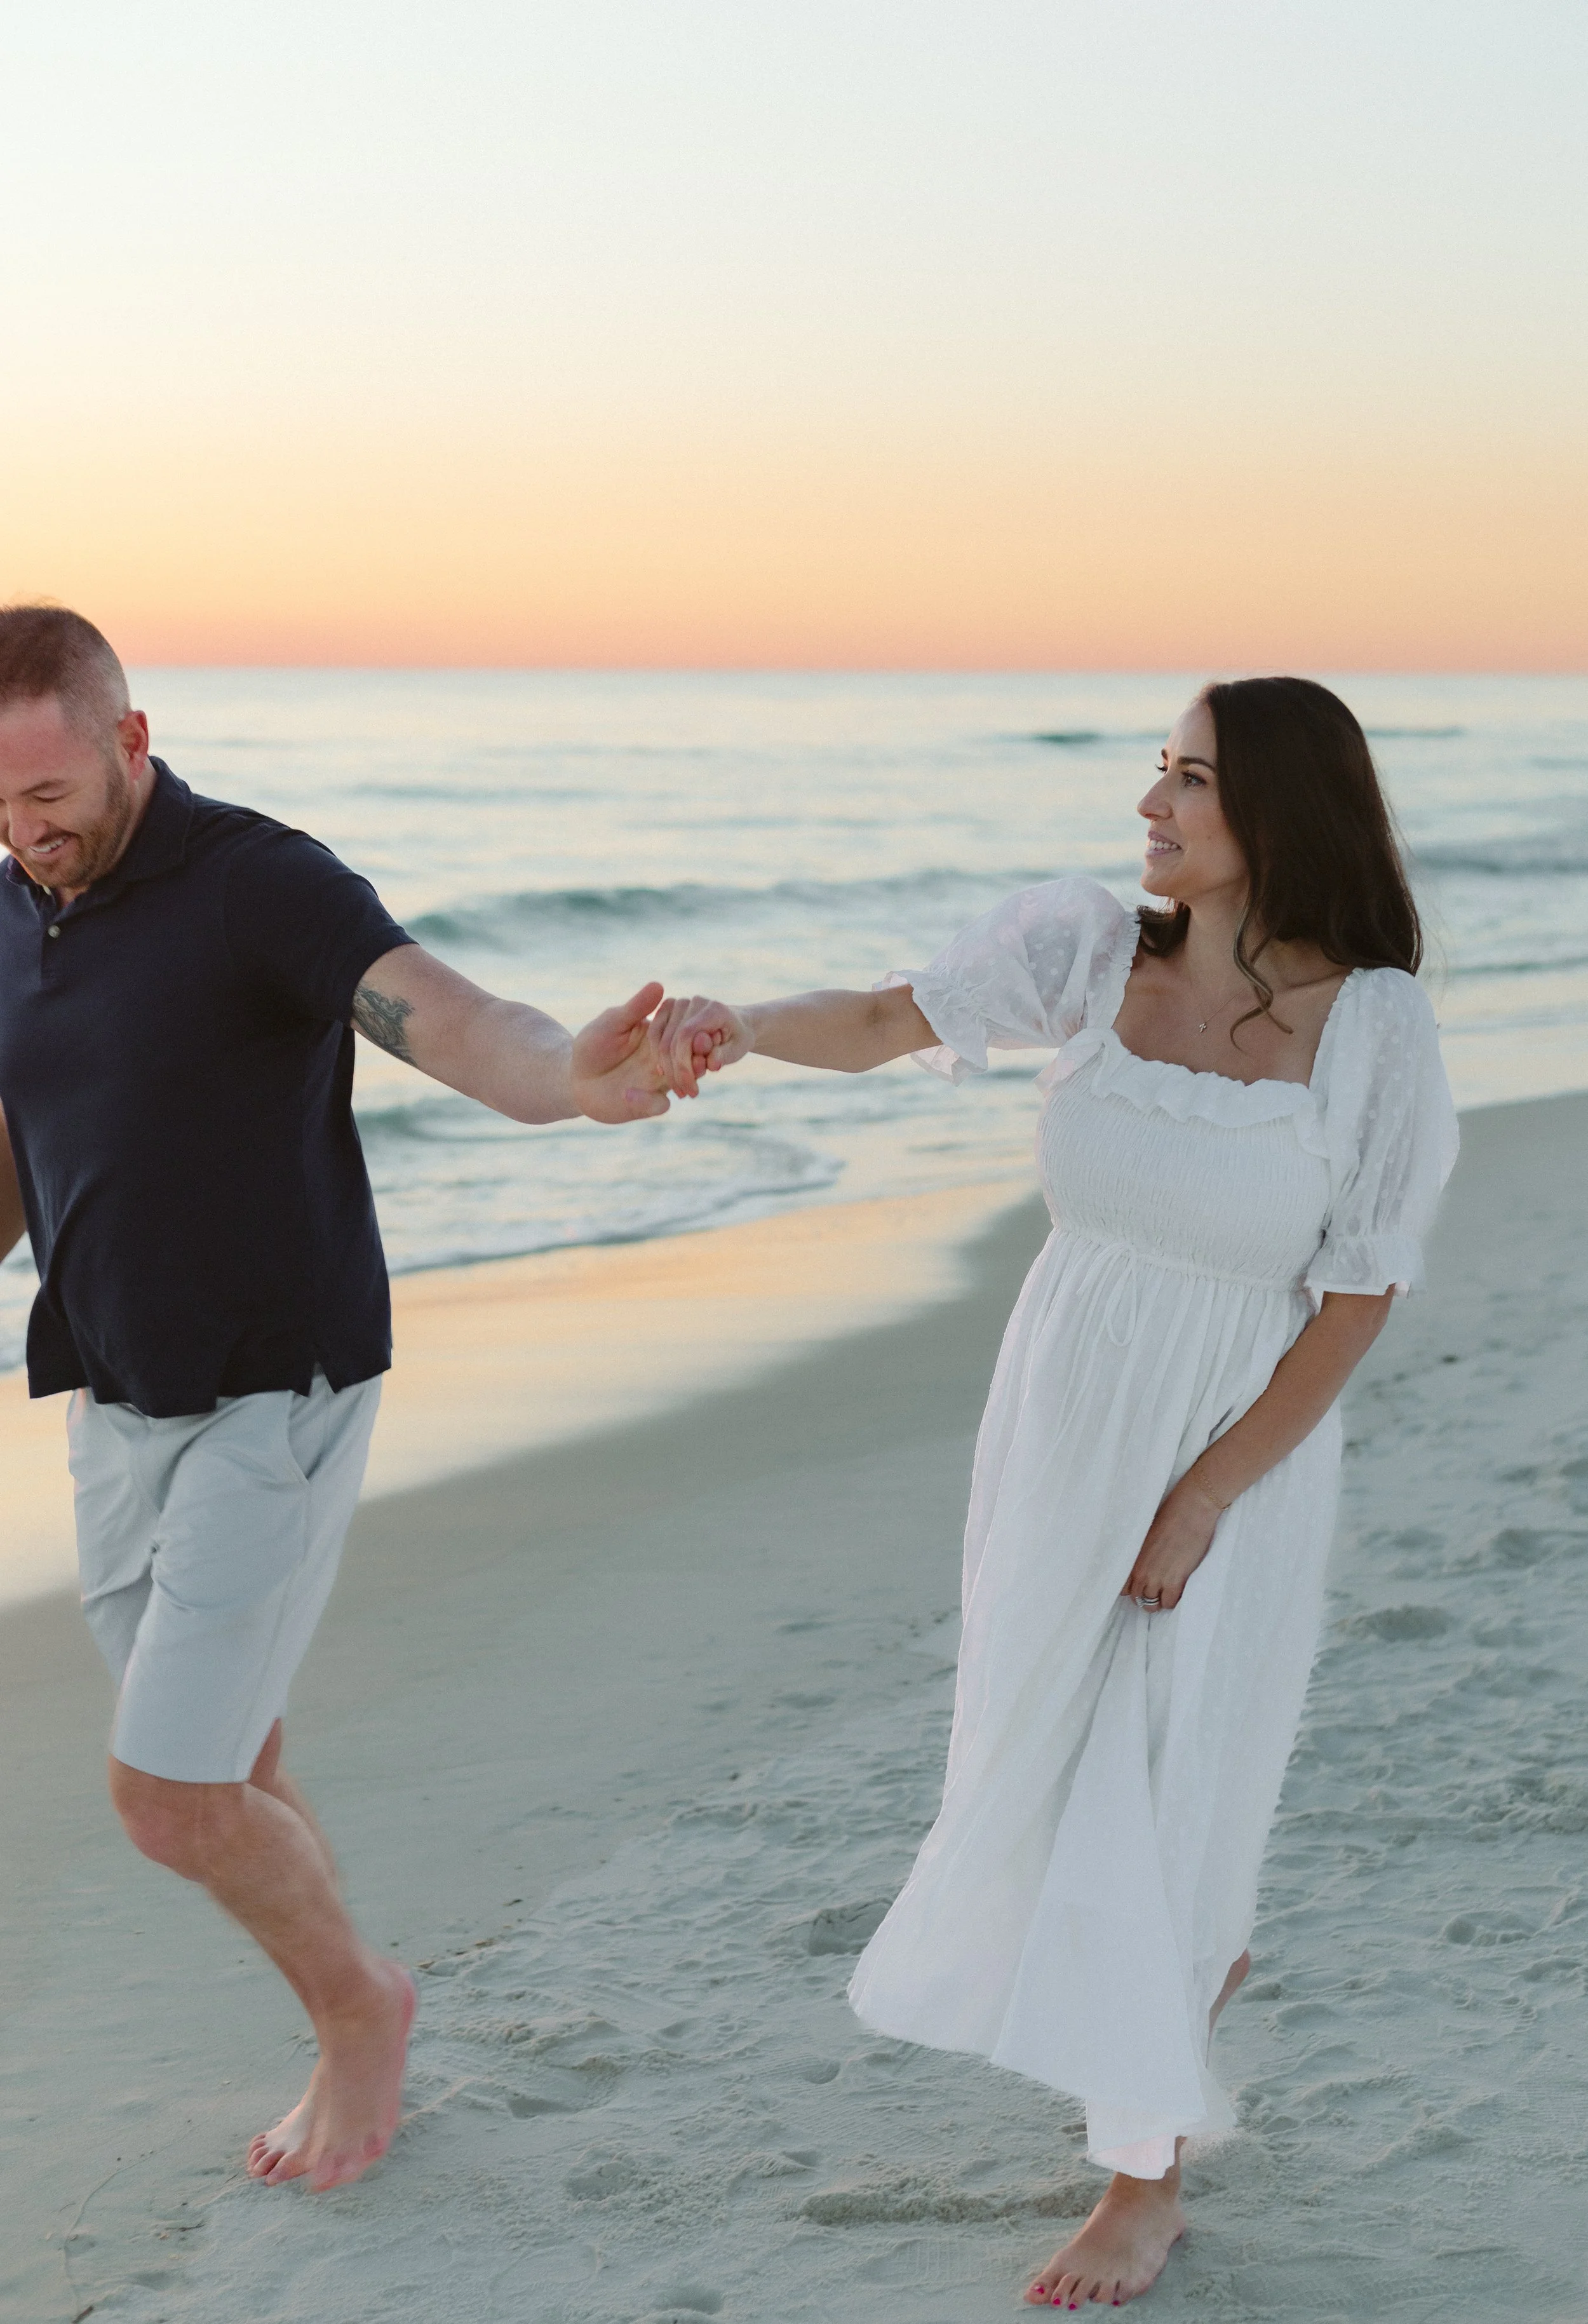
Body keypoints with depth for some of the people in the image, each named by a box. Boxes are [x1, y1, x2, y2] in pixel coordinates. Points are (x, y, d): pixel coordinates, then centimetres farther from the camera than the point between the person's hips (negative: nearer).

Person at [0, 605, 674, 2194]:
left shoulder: (261, 884, -19)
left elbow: (451, 1023, -37)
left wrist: (573, 1078, -60)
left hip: (279, 1405, -7)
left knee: (165, 1797, -9)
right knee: (227, 1782, 15)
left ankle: (355, 2000, 19)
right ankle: (356, 2050, 36)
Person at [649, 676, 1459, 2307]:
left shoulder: (1370, 1024, -16)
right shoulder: (1095, 952, -8)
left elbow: (1363, 1292, -13)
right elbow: (887, 1022, -16)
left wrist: (1209, 1495, -15)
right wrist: (737, 1027, -37)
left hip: (1241, 1447, -4)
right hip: (1061, 1420, 4)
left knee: (1153, 1785, 0)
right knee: (1043, 1754, 17)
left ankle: (1146, 2177, 20)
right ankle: (1200, 1952, 50)